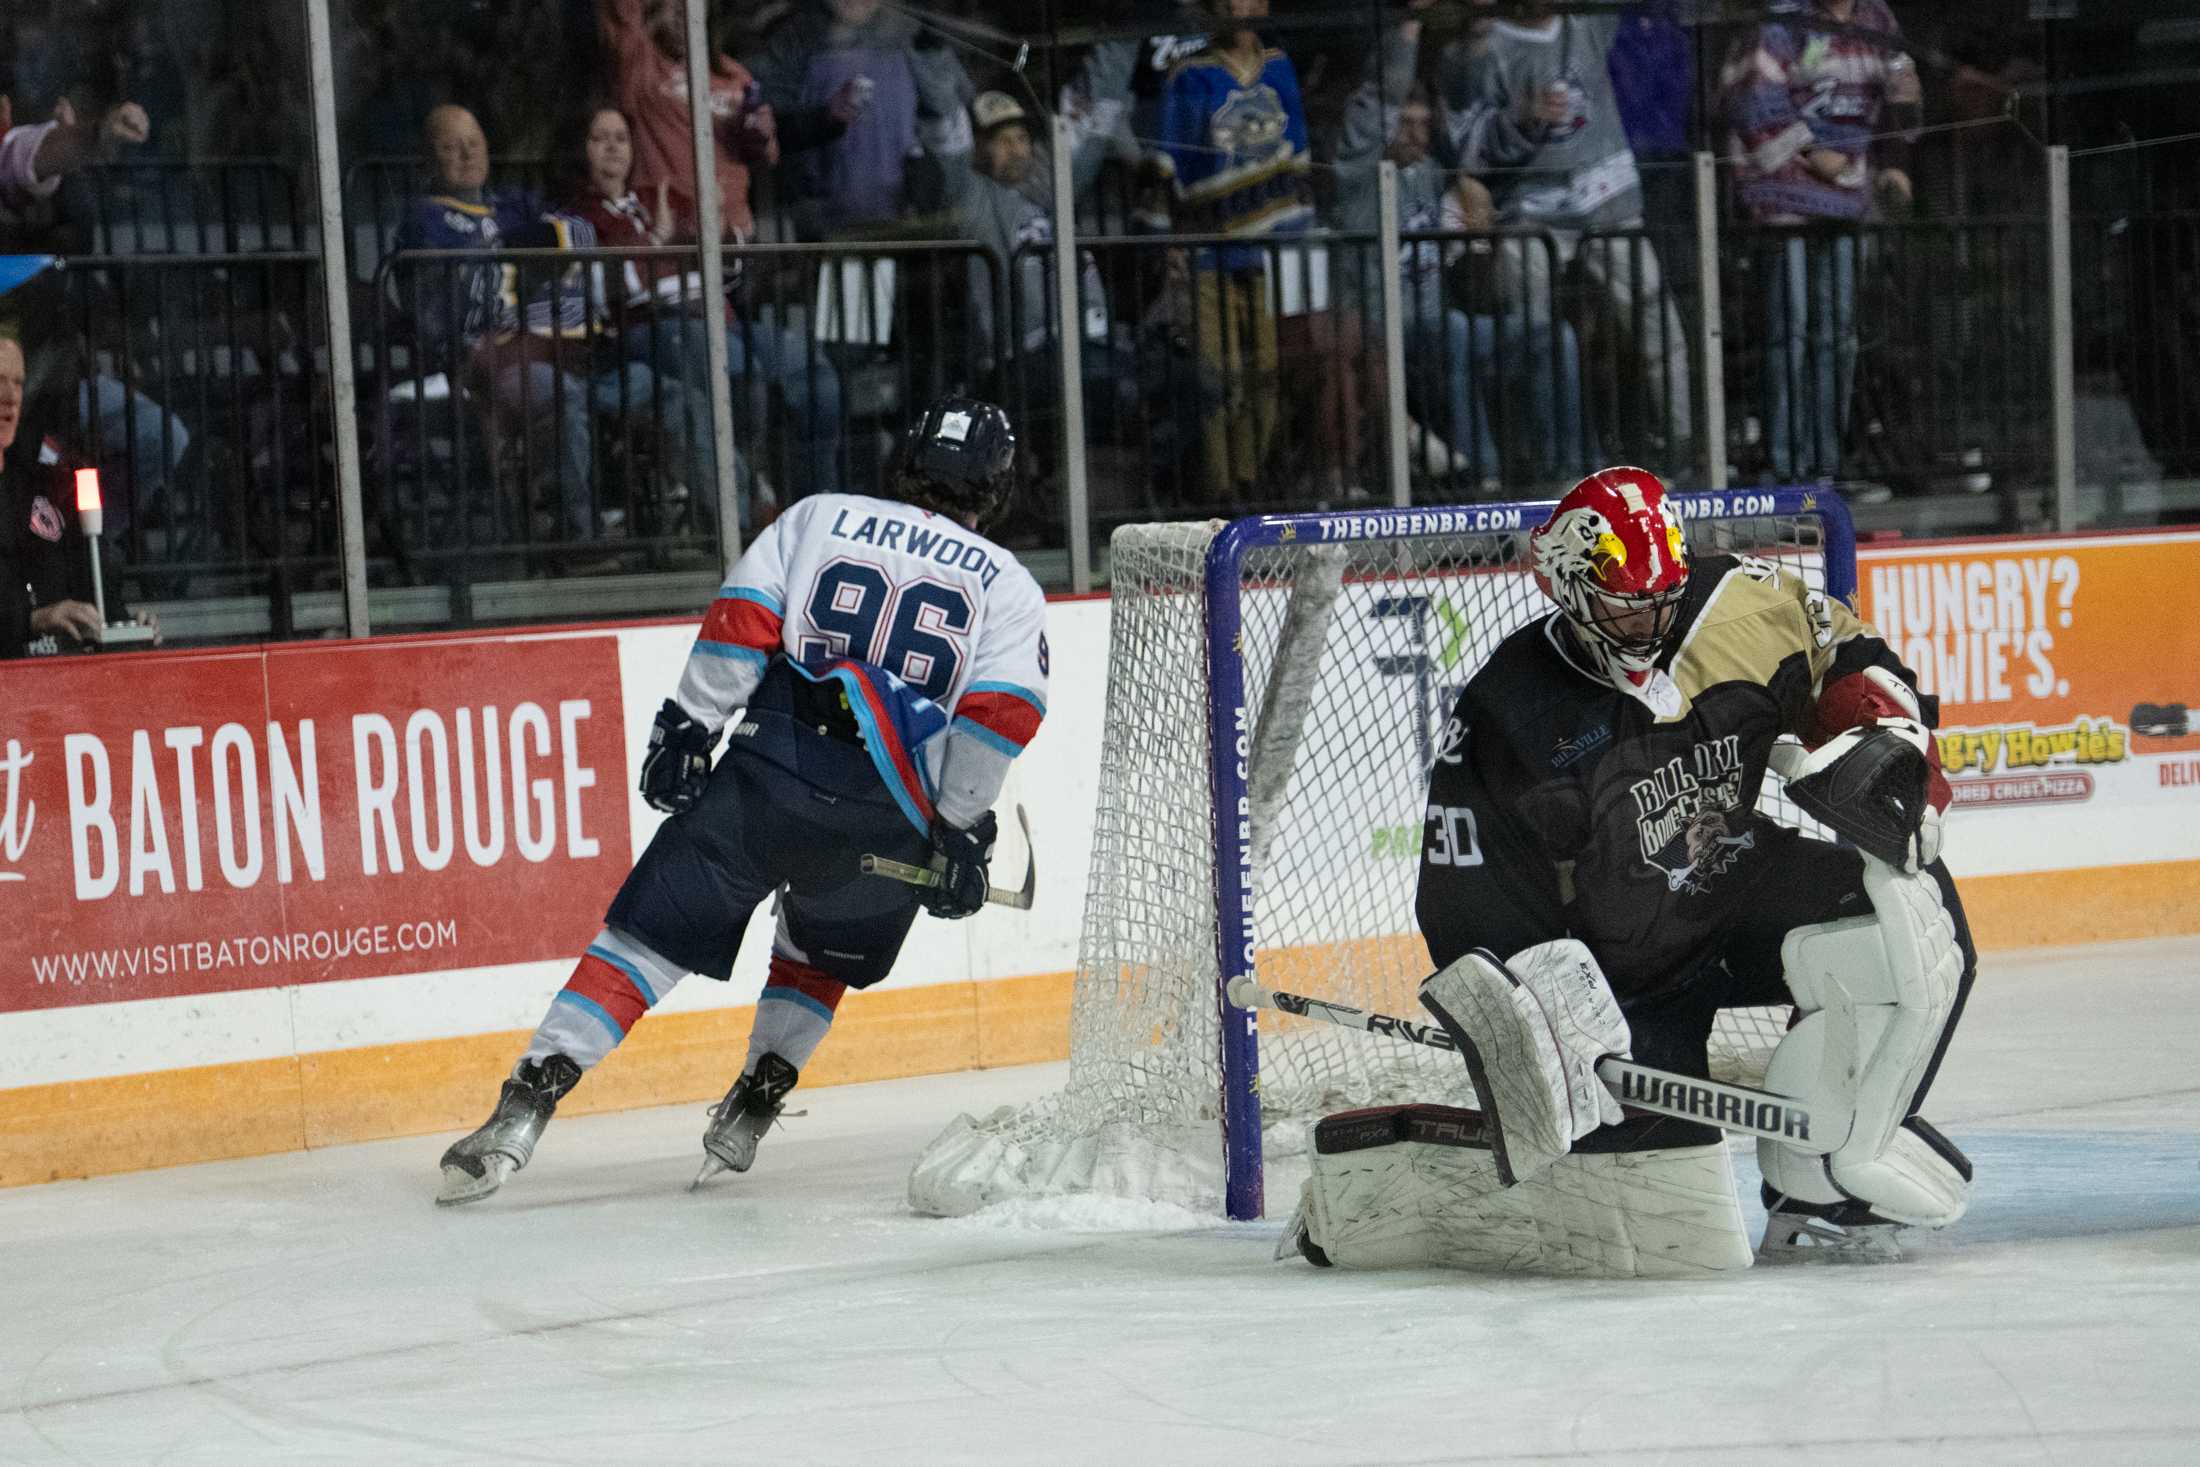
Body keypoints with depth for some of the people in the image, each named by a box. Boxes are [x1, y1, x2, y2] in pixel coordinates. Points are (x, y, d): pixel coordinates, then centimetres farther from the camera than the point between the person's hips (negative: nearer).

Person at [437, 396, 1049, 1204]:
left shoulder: (817, 518, 16)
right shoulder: (1008, 585, 14)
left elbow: (742, 619, 2)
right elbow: (1002, 712, 1)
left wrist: (687, 726, 3)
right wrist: (962, 833, 3)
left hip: (770, 771, -1)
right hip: (888, 821, 1)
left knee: (647, 934, -1)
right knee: (823, 949, 30)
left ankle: (528, 1104, -14)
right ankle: (751, 1109, 22)